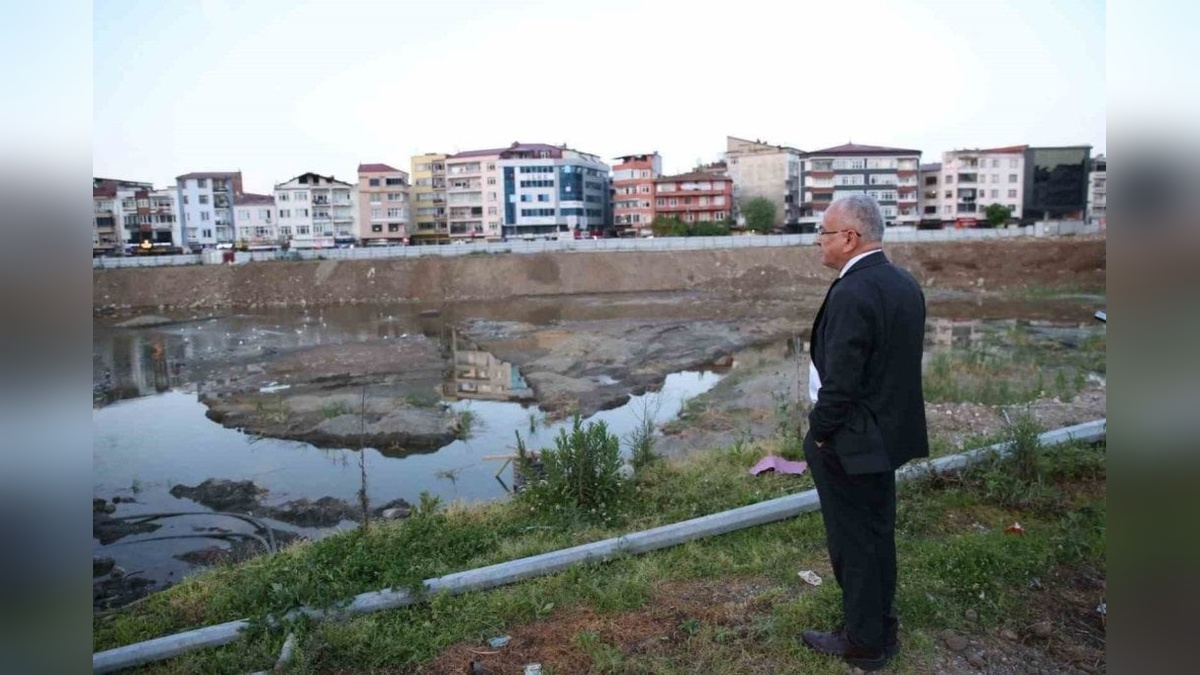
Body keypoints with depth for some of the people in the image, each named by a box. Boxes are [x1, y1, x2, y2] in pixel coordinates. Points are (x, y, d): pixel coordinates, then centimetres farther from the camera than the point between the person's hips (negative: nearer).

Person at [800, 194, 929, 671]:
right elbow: (897, 365, 10)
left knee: (853, 542, 7)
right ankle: (880, 625, 38)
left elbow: (839, 380, -25)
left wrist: (819, 434, -10)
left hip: (850, 441, -9)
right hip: (889, 433, 9)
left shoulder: (851, 293, -25)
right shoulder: (905, 284, 4)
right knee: (878, 533, 21)